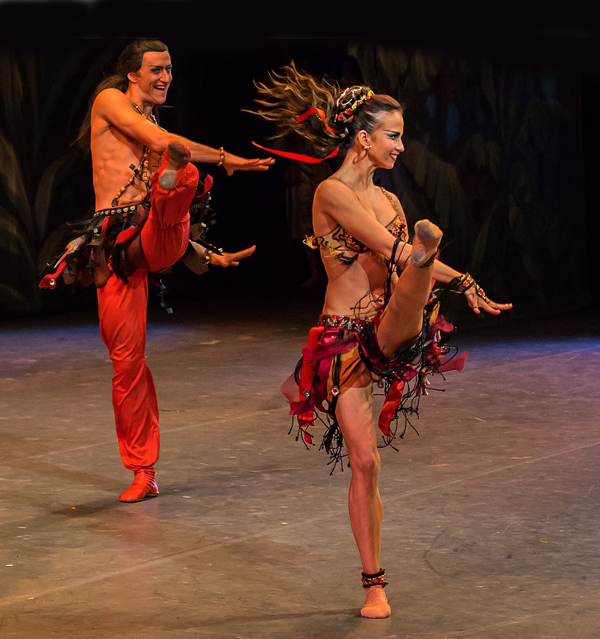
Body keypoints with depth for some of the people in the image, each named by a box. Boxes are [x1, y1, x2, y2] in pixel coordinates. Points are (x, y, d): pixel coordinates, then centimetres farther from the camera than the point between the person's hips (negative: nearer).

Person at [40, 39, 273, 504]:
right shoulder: (109, 101, 7)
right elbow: (162, 141, -10)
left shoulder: (158, 132, 26)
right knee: (127, 359, -5)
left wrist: (210, 255, 27)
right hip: (115, 244, -4)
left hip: (160, 239, 4)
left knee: (178, 180, -29)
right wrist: (224, 159, -8)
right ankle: (143, 472, 5)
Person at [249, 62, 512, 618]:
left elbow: (412, 261, 22)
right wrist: (462, 280, -10)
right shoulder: (333, 193, -7)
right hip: (342, 338, -4)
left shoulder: (388, 201, 16)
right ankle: (373, 583, 7)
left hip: (390, 330, 5)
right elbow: (393, 251, -14)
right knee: (364, 462, -7)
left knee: (428, 234, -25)